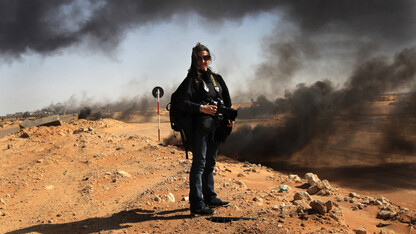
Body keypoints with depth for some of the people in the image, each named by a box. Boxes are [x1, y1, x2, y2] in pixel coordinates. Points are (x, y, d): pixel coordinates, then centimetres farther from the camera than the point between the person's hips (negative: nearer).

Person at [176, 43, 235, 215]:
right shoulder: (191, 80, -4)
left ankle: (210, 197, 28)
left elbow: (226, 100, 21)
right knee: (199, 164, -6)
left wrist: (229, 118, 7)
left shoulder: (216, 78, 16)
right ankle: (196, 204, -3)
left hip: (215, 127, 7)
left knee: (210, 164, 16)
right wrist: (202, 108, -22)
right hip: (200, 127, -7)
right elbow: (181, 103, -13)